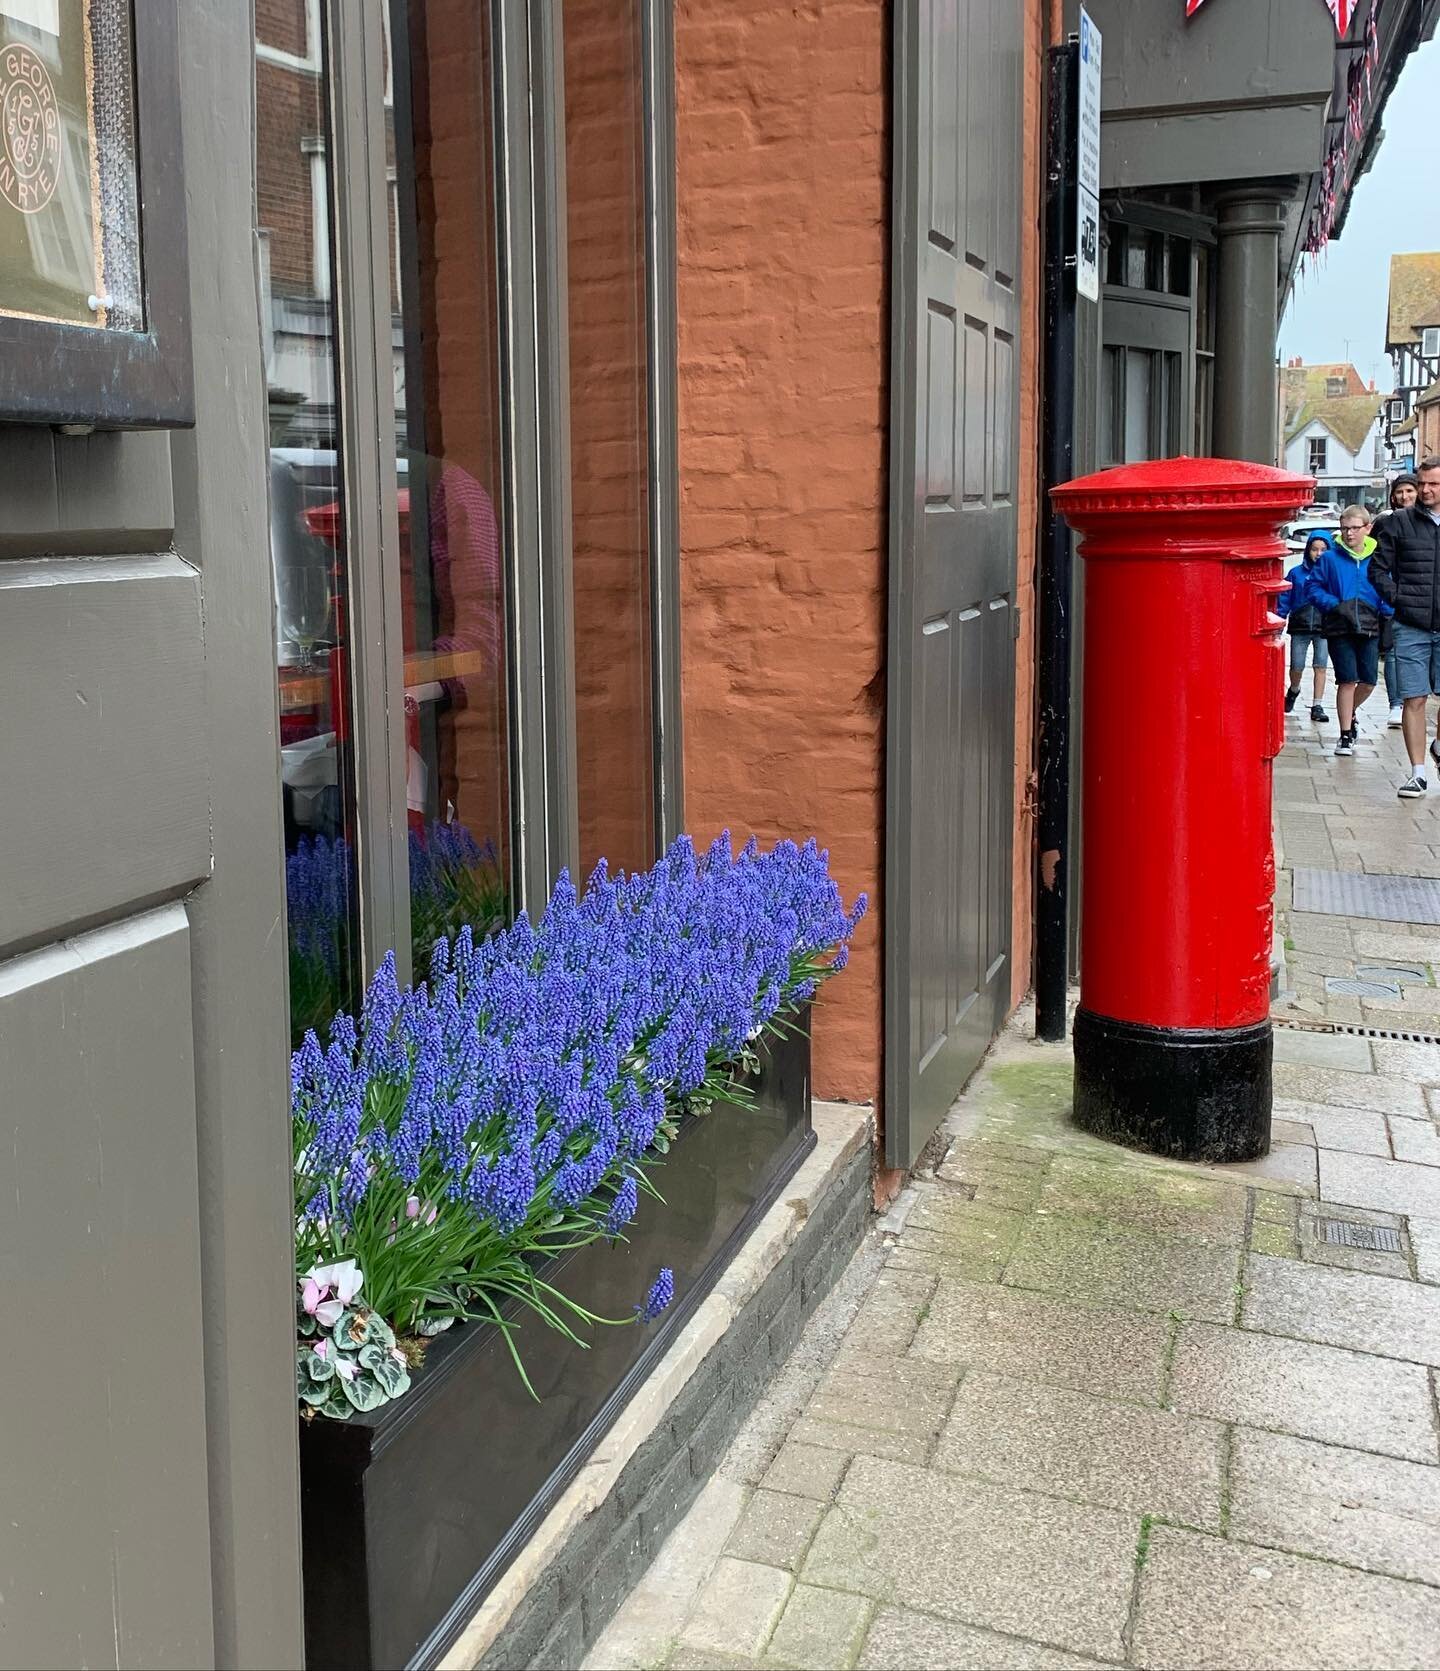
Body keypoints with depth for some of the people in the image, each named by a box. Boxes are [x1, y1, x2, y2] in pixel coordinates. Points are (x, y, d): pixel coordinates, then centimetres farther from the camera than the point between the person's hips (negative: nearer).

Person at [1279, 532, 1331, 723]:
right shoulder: (1296, 573, 5)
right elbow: (1285, 599, 7)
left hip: (1324, 626, 0)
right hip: (1300, 627, 1)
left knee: (1320, 666, -2)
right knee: (1297, 666, 2)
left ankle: (1317, 706, 5)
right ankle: (1293, 691, 33)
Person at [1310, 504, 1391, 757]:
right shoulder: (1330, 558, -1)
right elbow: (1314, 587, 4)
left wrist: (1387, 615, -5)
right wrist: (1335, 605, -10)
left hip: (1369, 629, 2)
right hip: (1340, 629, -2)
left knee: (1368, 681, 4)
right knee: (1347, 680, -5)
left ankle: (1349, 713, 36)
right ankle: (1346, 734, 6)